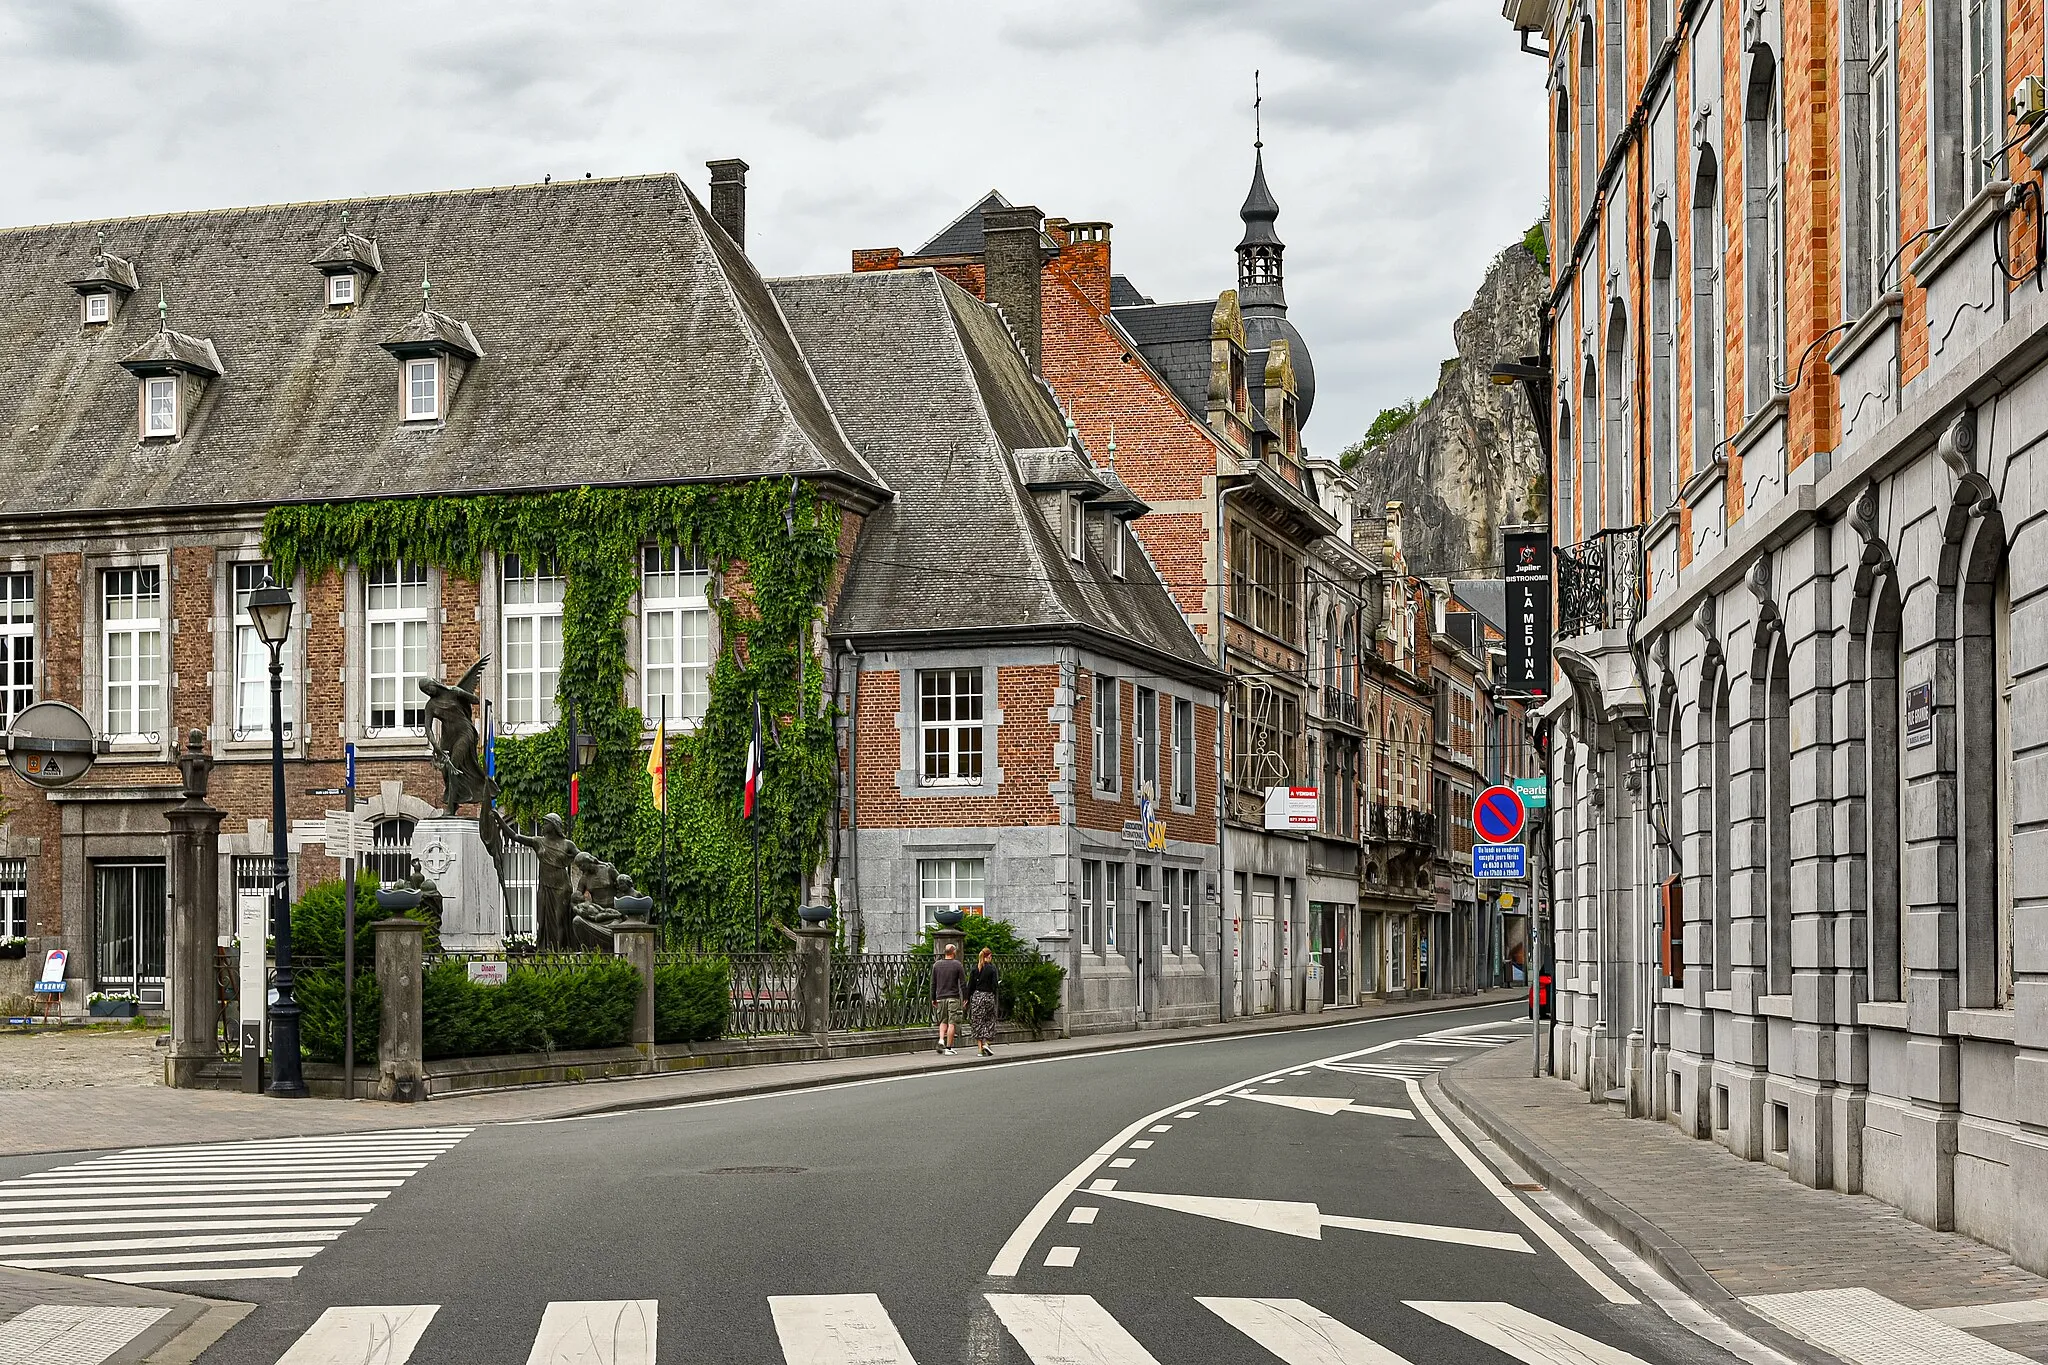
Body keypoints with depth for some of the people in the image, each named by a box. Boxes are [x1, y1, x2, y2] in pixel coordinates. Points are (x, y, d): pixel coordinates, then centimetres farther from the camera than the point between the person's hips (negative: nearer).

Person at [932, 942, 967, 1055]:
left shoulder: (936, 965, 6)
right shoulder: (957, 965, -4)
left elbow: (933, 983, 8)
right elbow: (963, 983, -5)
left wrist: (933, 998, 15)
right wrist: (965, 998, 1)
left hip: (940, 998, 3)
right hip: (953, 998, -3)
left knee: (943, 1021, 15)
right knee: (952, 1023, 0)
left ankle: (941, 1040, -8)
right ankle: (948, 1048, -2)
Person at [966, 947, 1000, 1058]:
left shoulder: (975, 968, 3)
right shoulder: (992, 968, -4)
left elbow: (970, 985, 3)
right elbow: (994, 985, -7)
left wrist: (968, 999, 8)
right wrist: (995, 999, 1)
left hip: (976, 996, 2)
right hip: (988, 996, -2)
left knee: (978, 1021, 5)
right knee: (989, 1020, 10)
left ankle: (980, 1048, 2)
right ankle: (985, 1043, -5)